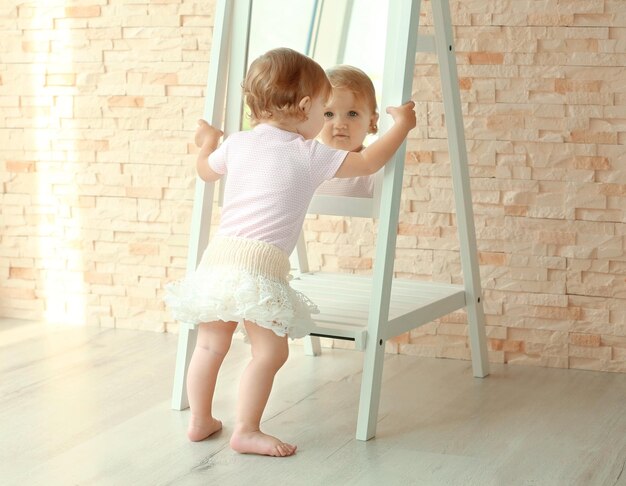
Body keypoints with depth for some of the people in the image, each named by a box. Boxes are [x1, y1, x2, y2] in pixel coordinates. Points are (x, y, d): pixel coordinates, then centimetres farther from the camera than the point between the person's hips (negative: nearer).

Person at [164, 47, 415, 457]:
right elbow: (369, 162, 4)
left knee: (211, 344, 17)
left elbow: (206, 171, 31)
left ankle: (200, 421, 28)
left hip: (218, 255, 6)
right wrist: (402, 124, 18)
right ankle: (246, 431, 0)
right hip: (260, 263, -6)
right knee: (271, 350, 2)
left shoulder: (237, 144, 14)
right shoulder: (310, 155, 0)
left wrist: (207, 143, 52)